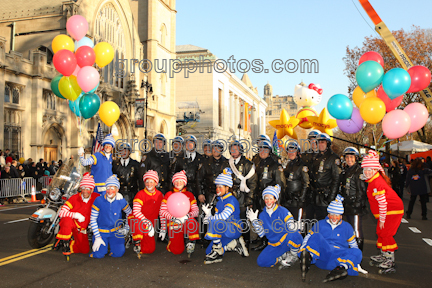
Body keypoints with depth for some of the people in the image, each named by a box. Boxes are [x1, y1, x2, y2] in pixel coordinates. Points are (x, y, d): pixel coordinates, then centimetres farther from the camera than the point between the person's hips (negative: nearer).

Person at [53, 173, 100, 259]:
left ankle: (69, 244, 22)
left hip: (81, 229, 3)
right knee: (67, 220, -39)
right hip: (70, 222, -3)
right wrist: (76, 215, -33)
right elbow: (62, 212, -20)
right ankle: (64, 241, -17)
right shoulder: (74, 198, -15)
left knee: (85, 250, -1)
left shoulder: (96, 197, -9)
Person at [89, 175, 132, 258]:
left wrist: (126, 228, 2)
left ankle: (113, 243, 22)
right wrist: (97, 237, -11)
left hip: (116, 232, 1)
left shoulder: (121, 201, -10)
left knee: (119, 253, -12)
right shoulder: (99, 200, -15)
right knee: (99, 254, -14)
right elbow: (92, 219, -9)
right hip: (101, 232, -1)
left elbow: (129, 213, 9)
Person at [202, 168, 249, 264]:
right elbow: (216, 217, 9)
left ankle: (218, 253, -19)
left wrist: (209, 218, -17)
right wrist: (208, 213, -11)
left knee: (215, 223, -34)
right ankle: (235, 244, 13)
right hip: (224, 231, 9)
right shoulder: (219, 201, 13)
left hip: (234, 229, -9)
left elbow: (224, 216, -30)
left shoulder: (232, 200, -14)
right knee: (209, 252, 3)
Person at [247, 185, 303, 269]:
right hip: (275, 245, 5)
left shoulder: (282, 211, -10)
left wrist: (292, 225, -38)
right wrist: (254, 220, -5)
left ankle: (293, 256, -9)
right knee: (261, 261, -11)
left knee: (292, 235, -39)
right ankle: (284, 256, 7)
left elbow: (293, 228, -16)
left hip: (287, 241, -5)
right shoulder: (262, 215, 5)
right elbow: (261, 234, 2)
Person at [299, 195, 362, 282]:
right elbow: (308, 237, 14)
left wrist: (356, 260, 14)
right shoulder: (320, 224, 17)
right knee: (316, 236, -27)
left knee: (357, 252, -26)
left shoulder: (347, 227, 20)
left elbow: (353, 244, 25)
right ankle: (308, 258, -53)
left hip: (339, 257, 1)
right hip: (321, 254, -1)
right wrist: (302, 249, -2)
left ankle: (341, 268, -54)